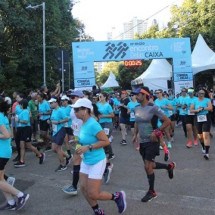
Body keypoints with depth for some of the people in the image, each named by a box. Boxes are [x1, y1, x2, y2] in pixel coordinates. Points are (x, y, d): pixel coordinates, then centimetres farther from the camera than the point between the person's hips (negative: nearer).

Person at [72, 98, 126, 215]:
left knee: (93, 195, -2)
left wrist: (88, 147, -25)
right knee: (84, 189, 12)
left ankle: (117, 196, 21)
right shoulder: (84, 123, 1)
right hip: (86, 161, 9)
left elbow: (106, 141, -23)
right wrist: (78, 141, 3)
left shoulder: (92, 124, -24)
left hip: (96, 162, -9)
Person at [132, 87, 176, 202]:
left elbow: (167, 121, -14)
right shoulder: (137, 109, 4)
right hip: (142, 141, 7)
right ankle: (169, 166, 39)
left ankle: (151, 192, 13)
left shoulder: (153, 108, -16)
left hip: (152, 141, -7)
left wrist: (156, 132, -19)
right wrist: (135, 135, 10)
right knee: (149, 165, 14)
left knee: (147, 166, -6)